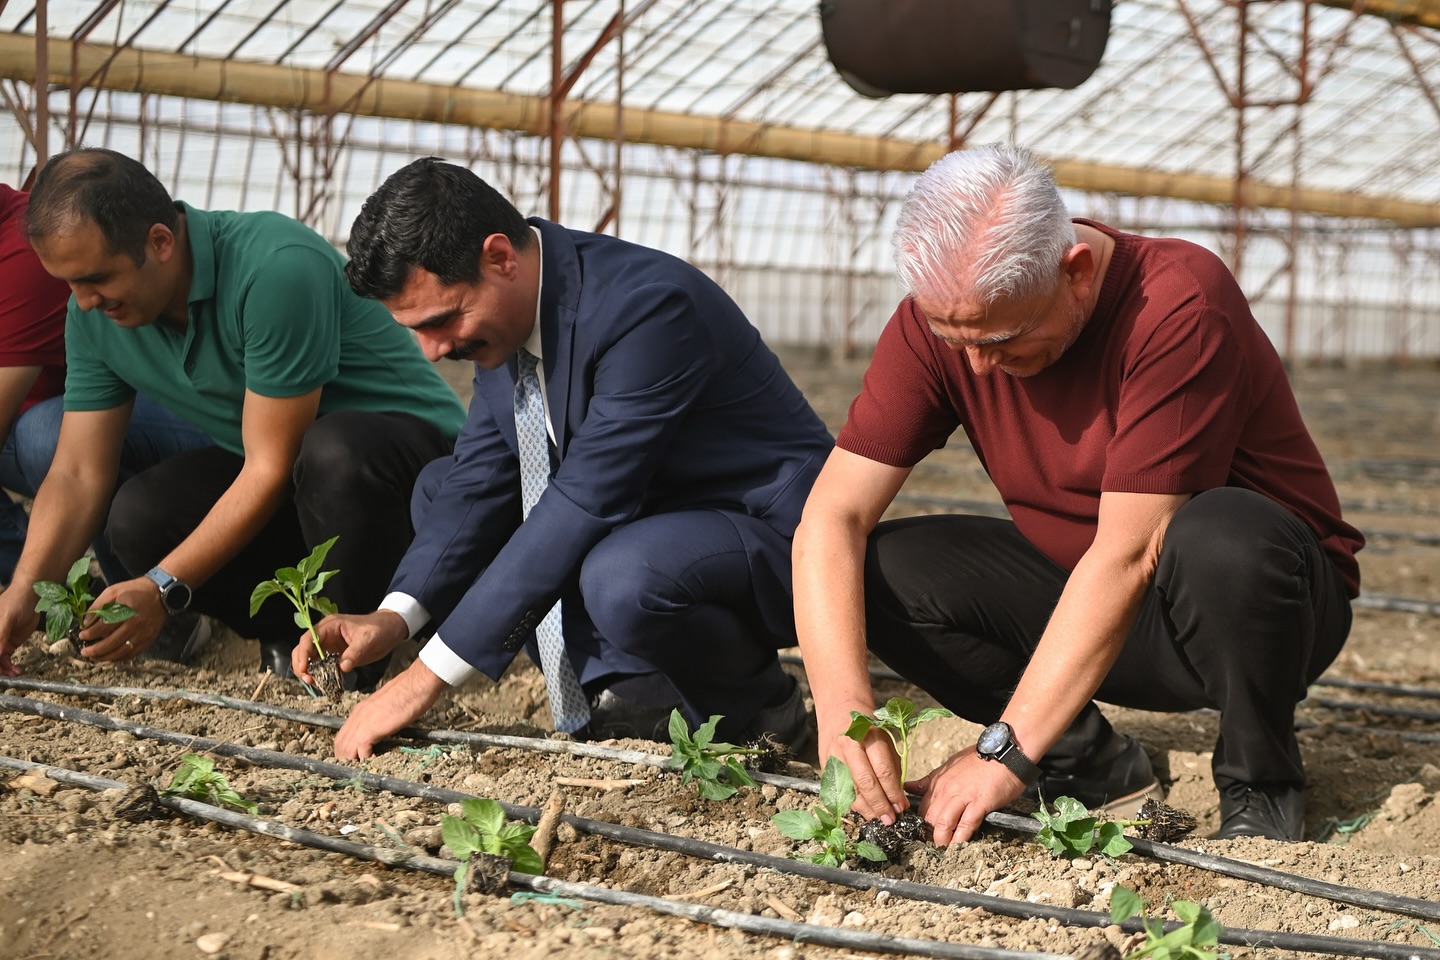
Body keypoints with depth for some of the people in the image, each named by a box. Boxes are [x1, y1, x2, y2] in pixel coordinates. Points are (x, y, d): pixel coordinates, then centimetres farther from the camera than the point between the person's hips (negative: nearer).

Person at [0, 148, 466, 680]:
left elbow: (272, 469, -28)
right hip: (273, 459, 6)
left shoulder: (277, 269, -32)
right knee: (138, 518, -20)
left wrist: (163, 590, -29)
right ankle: (294, 636, 1)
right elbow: (77, 474, -5)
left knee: (332, 451, -40)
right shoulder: (93, 312, -9)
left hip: (406, 437, -6)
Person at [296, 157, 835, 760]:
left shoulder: (646, 306, -30)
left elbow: (584, 505, -33)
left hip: (768, 533, -9)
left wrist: (428, 677, -31)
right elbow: (481, 479, 3)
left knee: (619, 577, -38)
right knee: (443, 490, 5)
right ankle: (631, 689, -1)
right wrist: (394, 617, -15)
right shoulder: (504, 313, -3)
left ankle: (755, 706, -5)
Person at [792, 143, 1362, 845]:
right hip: (1079, 602, 5)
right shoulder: (941, 320, -13)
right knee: (882, 570, -17)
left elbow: (1129, 553, -32)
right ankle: (1092, 765, -3)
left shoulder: (1179, 305, -28)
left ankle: (1261, 787, -12)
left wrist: (1004, 750, -34)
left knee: (1219, 537, -39)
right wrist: (841, 703, -34)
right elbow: (831, 516, -17)